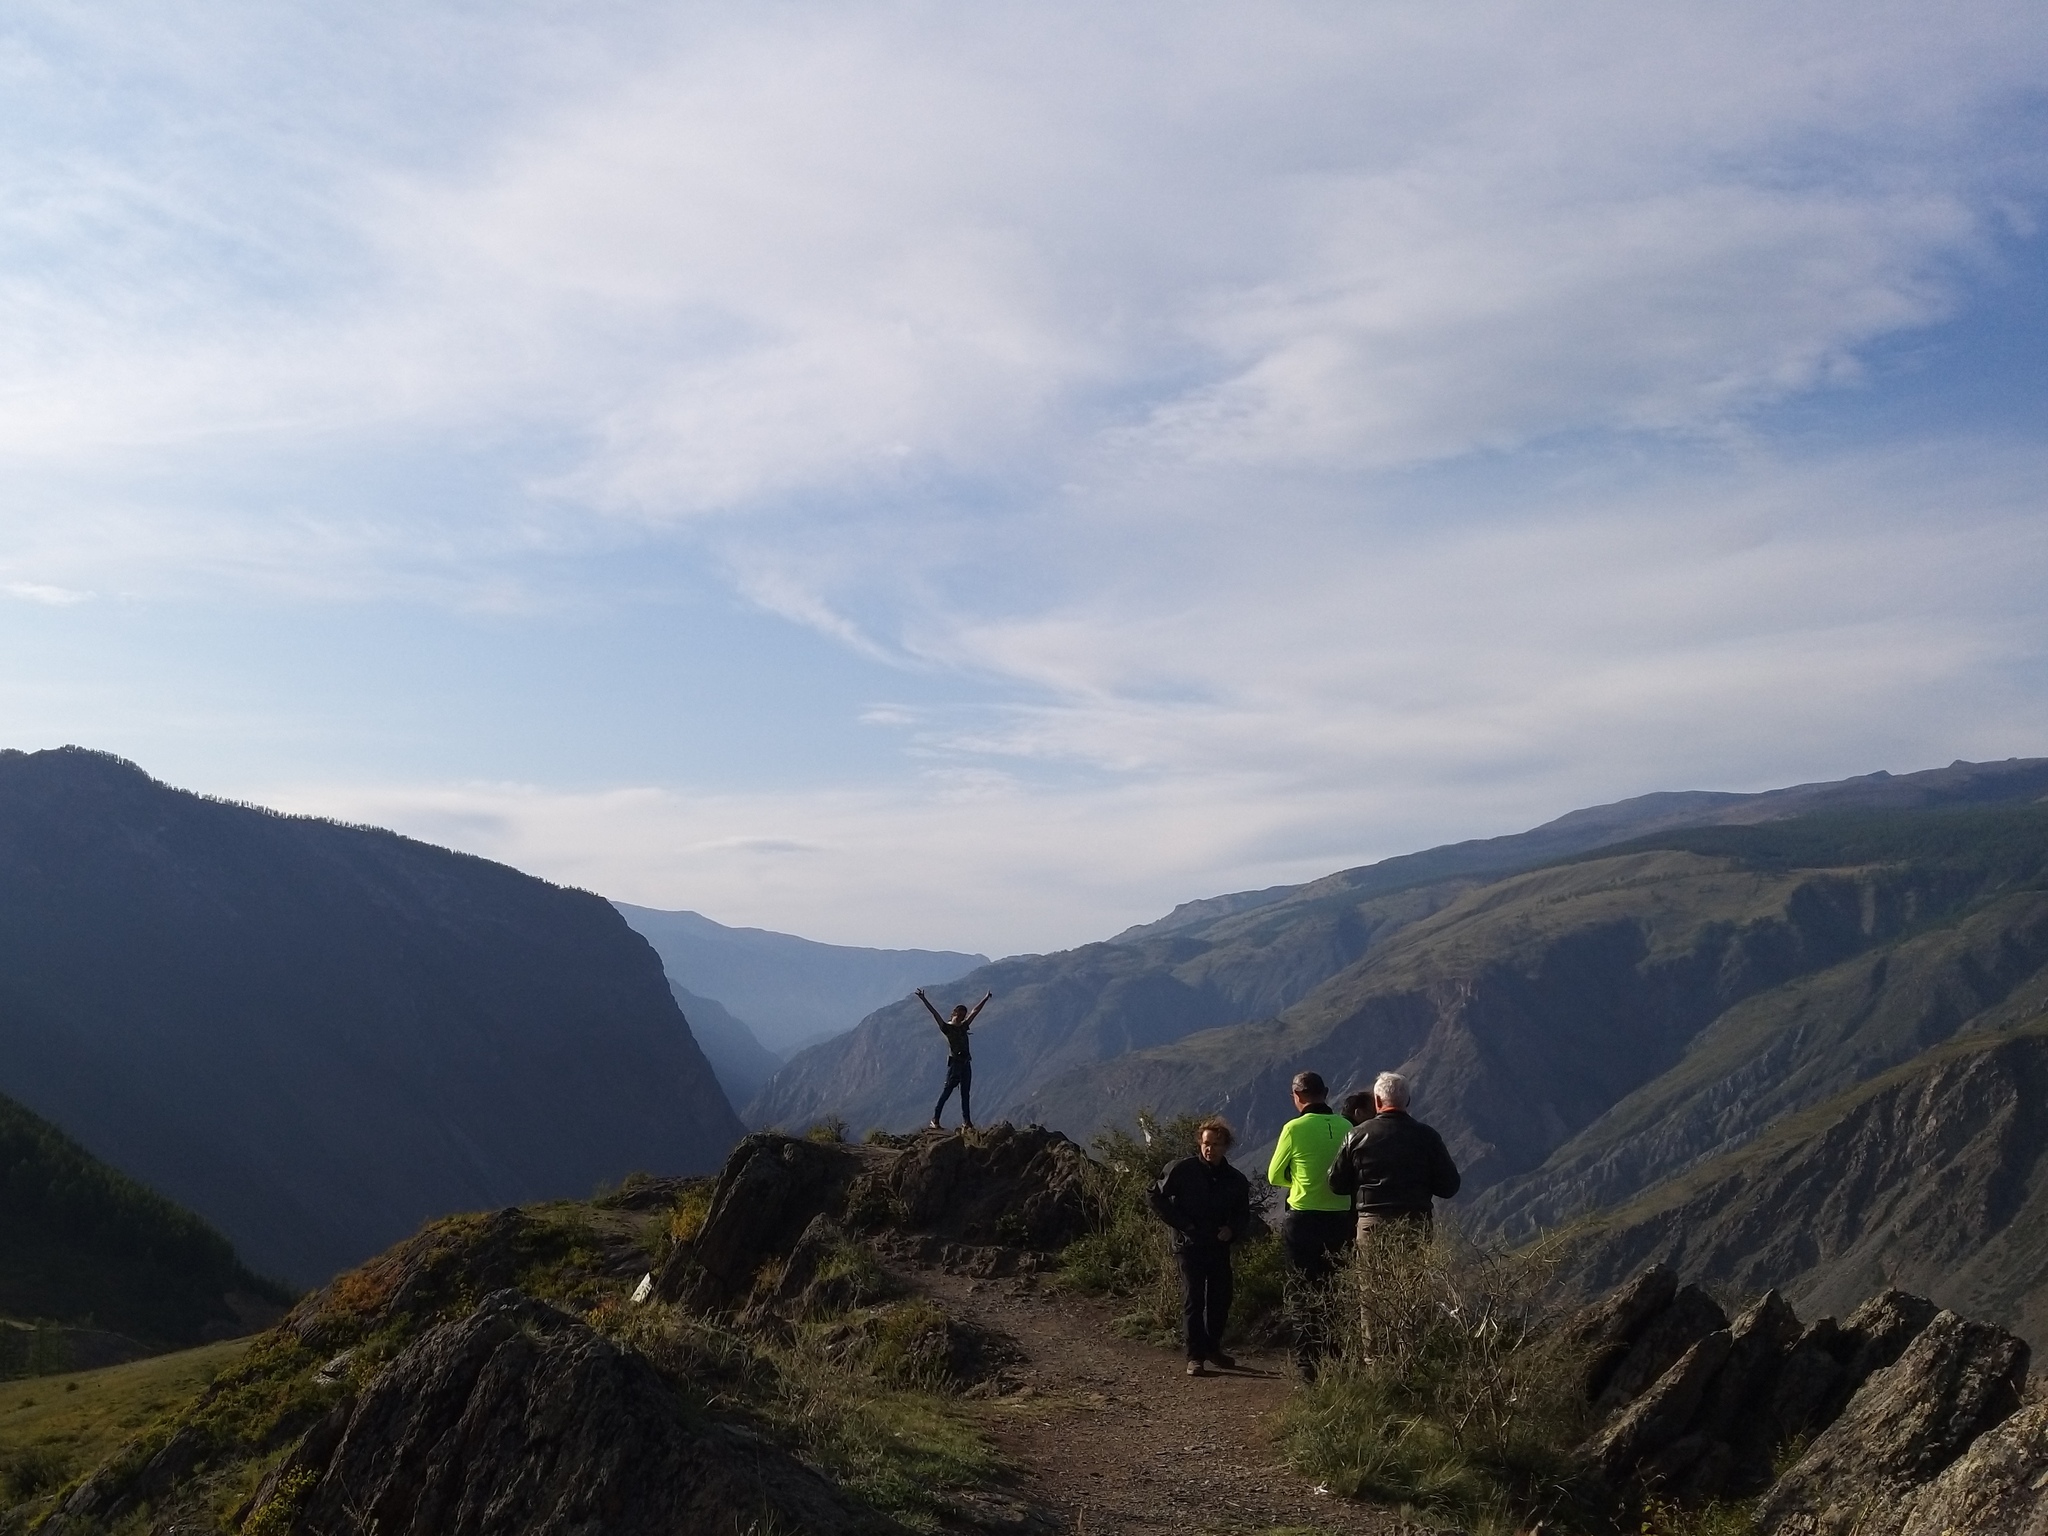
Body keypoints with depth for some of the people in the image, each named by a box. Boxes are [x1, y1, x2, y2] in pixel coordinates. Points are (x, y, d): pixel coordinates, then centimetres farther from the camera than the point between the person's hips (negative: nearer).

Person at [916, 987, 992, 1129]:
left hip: (966, 1063, 6)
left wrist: (985, 999, 29)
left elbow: (975, 1011, 22)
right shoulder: (947, 1027, -3)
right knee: (947, 1091, -6)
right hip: (954, 1063, -6)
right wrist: (924, 1000, -22)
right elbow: (935, 1014, -13)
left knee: (965, 1093, 6)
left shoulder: (964, 1026, 15)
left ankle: (967, 1122, 7)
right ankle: (935, 1120, -2)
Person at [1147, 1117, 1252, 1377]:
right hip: (1189, 1246, -4)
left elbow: (1244, 1217, 16)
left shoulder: (1236, 1180, 6)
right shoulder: (1183, 1170, -7)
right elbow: (1155, 1195, -3)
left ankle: (1213, 1348, 27)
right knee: (1193, 1301, -8)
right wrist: (1180, 1223, -8)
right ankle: (1195, 1357, -6)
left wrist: (1232, 1231, -6)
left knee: (1221, 1299, 9)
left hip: (1219, 1247, 4)